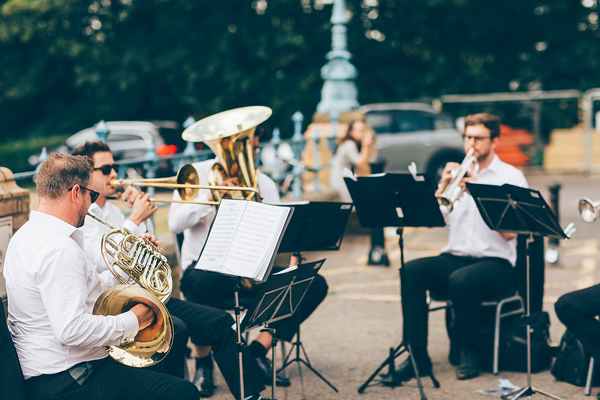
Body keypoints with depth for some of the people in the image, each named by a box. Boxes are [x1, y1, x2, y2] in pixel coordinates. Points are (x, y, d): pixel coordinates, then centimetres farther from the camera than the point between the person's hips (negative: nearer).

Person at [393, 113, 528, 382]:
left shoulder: (511, 176, 3)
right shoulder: (456, 173, 17)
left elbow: (510, 232, -11)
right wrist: (443, 187, -10)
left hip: (496, 262, -4)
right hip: (454, 257, 4)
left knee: (461, 280, -37)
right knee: (411, 271, -26)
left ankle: (467, 353, -11)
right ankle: (418, 356, -24)